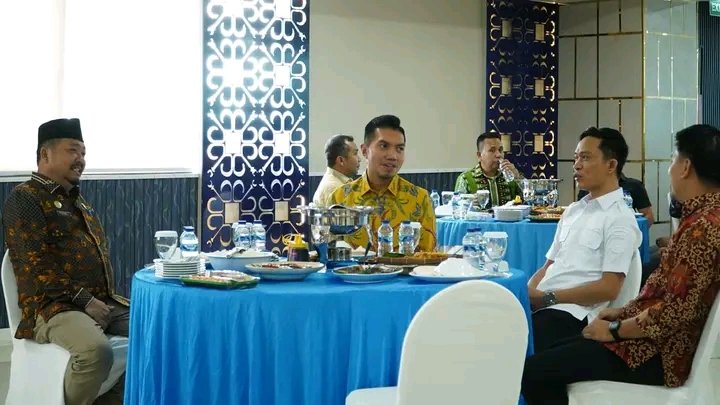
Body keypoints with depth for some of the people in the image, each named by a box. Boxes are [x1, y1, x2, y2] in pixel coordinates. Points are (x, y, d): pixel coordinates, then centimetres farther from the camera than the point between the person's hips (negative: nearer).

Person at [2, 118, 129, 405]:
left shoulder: (78, 201, 23)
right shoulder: (24, 199, -4)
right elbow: (34, 265, -14)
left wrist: (107, 299, 8)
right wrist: (83, 300, -18)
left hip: (103, 301, 8)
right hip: (53, 307, -8)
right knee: (96, 350, -36)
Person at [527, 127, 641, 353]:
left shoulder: (620, 219, -2)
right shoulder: (572, 211, 22)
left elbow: (608, 288, -10)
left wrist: (547, 297, -11)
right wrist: (527, 292, 0)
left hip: (572, 312, -7)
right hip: (539, 304, 7)